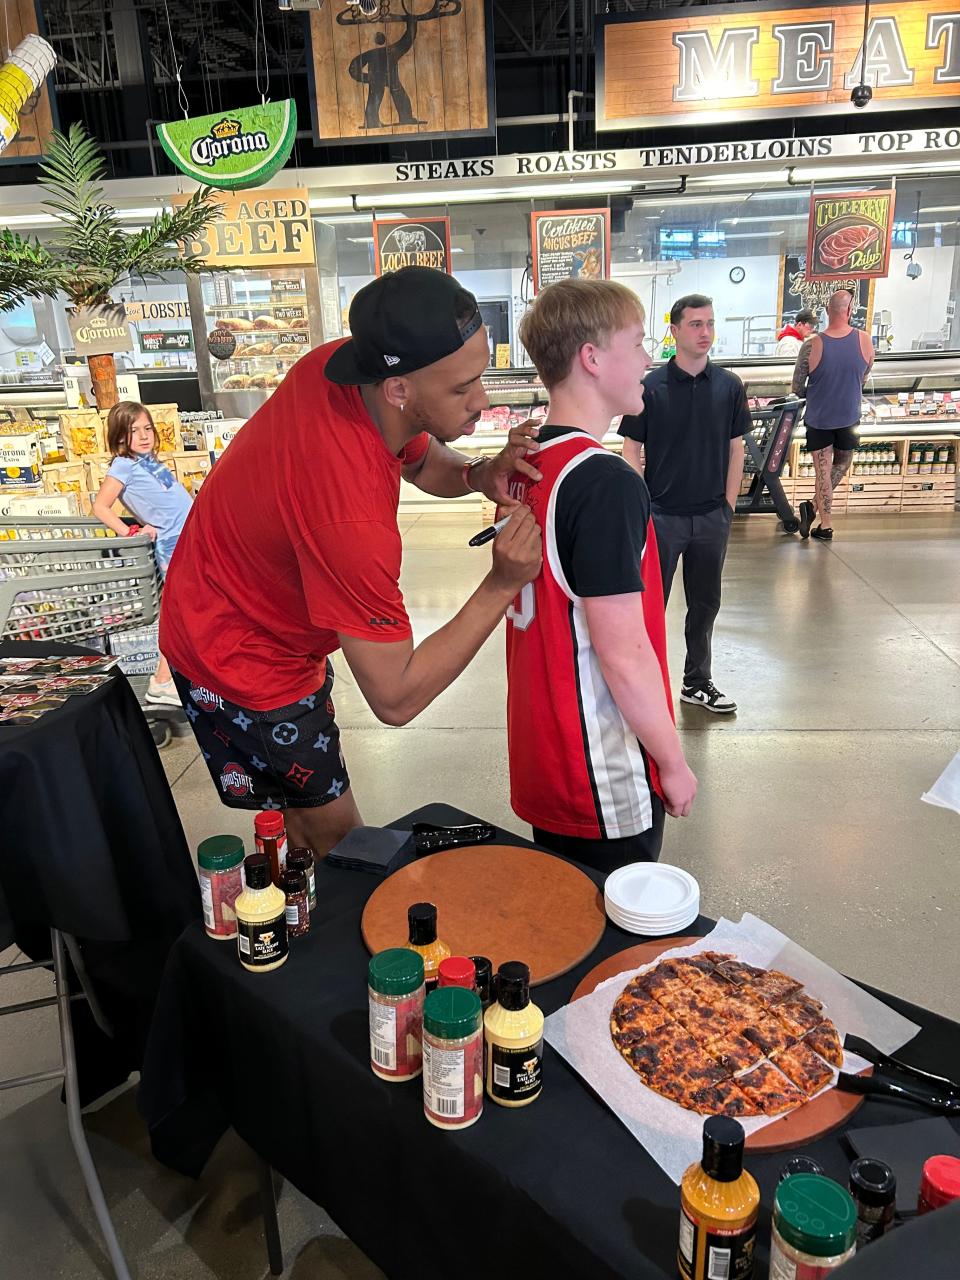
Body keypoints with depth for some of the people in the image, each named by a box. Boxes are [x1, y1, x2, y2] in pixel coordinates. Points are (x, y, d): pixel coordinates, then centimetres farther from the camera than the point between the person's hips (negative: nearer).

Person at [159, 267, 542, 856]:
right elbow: (396, 698, -33)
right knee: (336, 834, 6)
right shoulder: (352, 518, -42)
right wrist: (501, 587, -36)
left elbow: (423, 461, 4)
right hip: (244, 667, -9)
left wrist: (480, 473, -19)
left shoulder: (340, 362, -17)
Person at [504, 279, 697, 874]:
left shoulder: (525, 463, 4)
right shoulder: (607, 481, -23)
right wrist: (674, 763, -10)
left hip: (540, 751, 8)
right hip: (606, 779, -8)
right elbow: (623, 653, -22)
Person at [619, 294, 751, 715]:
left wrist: (728, 506, 6)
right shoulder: (651, 387, -6)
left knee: (705, 603, 14)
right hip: (661, 515, -3)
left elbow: (735, 449, 8)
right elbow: (632, 450, -3)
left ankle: (698, 682, 29)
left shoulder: (729, 386, 3)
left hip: (711, 516, 4)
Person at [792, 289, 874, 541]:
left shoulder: (812, 346, -18)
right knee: (842, 464, 22)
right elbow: (864, 378, 5)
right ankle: (814, 506, 10)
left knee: (822, 471, 7)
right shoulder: (864, 340, -11)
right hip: (849, 416, 2)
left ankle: (826, 525, 6)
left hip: (818, 418, -2)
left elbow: (797, 388, -9)